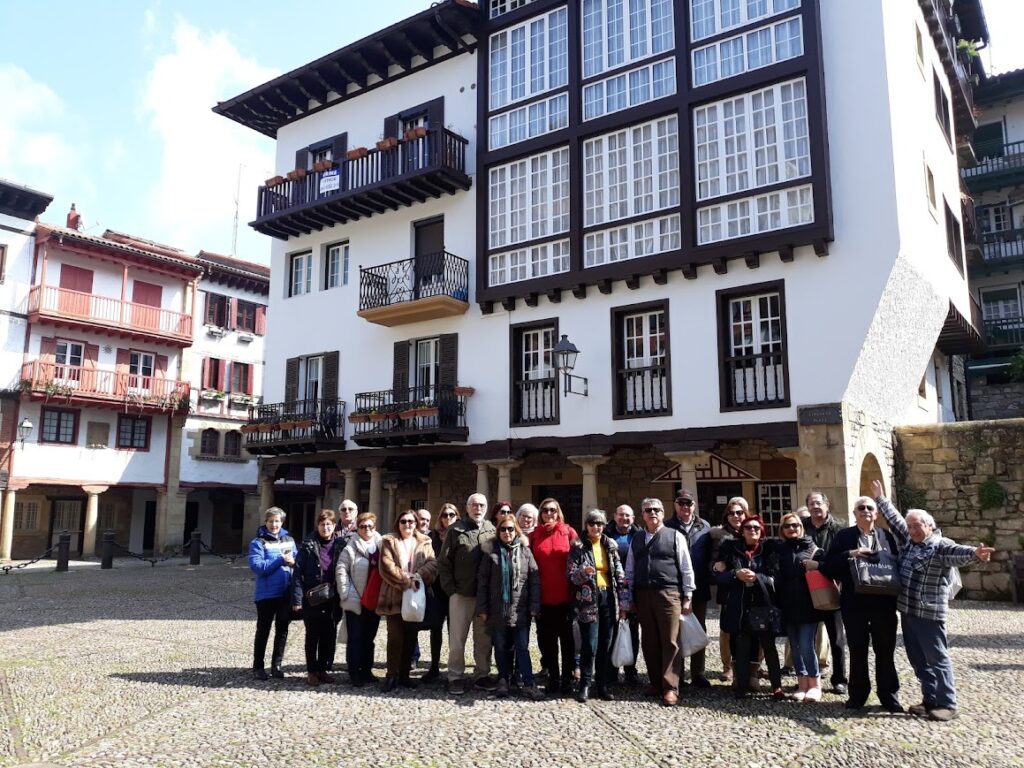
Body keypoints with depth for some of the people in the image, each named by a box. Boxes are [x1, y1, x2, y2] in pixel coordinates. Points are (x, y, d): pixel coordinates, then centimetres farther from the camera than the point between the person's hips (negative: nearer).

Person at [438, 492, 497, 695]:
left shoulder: (491, 530, 7)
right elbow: (444, 562, 0)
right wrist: (450, 588, -7)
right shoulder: (455, 530, 0)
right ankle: (456, 678, 15)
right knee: (457, 638, 5)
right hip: (461, 594, -2)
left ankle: (482, 675, 22)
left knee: (484, 638, 11)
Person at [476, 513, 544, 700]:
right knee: (501, 647, 9)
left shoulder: (525, 551, 3)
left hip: (520, 609, -1)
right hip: (497, 610, 1)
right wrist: (482, 608, -2)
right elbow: (482, 581, 3)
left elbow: (534, 579, 1)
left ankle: (528, 684, 2)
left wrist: (534, 606, -4)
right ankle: (503, 680, 22)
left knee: (522, 647, -1)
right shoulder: (490, 552, 3)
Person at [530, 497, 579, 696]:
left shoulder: (569, 532, 2)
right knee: (547, 639, 8)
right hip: (543, 596, 1)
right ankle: (553, 677, 19)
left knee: (566, 637, 7)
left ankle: (567, 678, 17)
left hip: (565, 596, -1)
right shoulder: (534, 535, 6)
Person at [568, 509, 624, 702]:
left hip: (608, 597, 4)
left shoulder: (611, 545, 10)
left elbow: (619, 573, 12)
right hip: (588, 599, -4)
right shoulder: (578, 547, -1)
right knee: (590, 645, -9)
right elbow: (571, 576, -5)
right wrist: (583, 572, -25)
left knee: (605, 644, 7)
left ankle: (602, 685, 17)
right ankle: (585, 685, 4)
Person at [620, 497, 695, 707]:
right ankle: (656, 683, 21)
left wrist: (687, 597, -3)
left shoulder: (675, 536, 2)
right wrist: (626, 601, 10)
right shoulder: (636, 540, 13)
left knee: (670, 642, -4)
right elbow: (629, 572, 13)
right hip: (642, 596, 4)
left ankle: (670, 688, 1)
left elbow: (686, 569, 1)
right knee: (649, 642, 9)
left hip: (668, 594, -4)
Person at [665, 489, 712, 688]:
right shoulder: (667, 527, -3)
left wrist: (709, 578, -3)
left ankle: (698, 674, 21)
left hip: (699, 587, 3)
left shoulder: (704, 527, 6)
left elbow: (710, 555, 7)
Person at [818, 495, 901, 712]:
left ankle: (889, 695, 21)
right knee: (857, 650, 8)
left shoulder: (887, 536, 8)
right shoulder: (843, 536, 2)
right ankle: (858, 694, 21)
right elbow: (829, 564, -6)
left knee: (886, 650, 8)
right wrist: (849, 554, -19)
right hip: (854, 602, -1)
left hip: (883, 602, 1)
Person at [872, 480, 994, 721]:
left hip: (929, 613, -8)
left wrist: (975, 554, -54)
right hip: (907, 611, 8)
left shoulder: (941, 546, -12)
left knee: (937, 659, 1)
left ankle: (947, 704, 9)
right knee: (918, 660, 13)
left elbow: (958, 553, -32)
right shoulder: (908, 540, 10)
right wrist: (880, 498, 28)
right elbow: (894, 519, 22)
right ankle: (930, 700, 22)